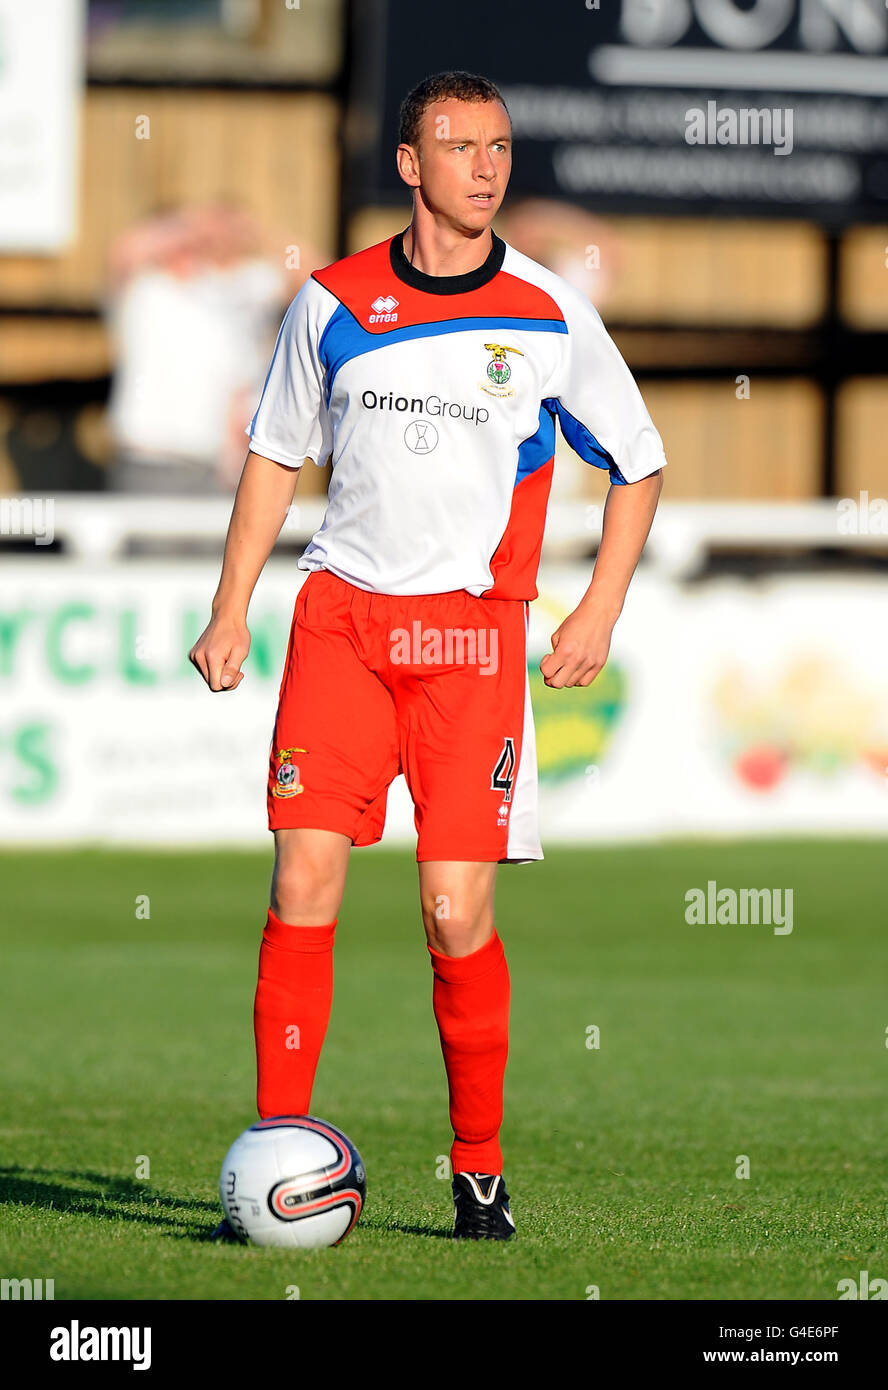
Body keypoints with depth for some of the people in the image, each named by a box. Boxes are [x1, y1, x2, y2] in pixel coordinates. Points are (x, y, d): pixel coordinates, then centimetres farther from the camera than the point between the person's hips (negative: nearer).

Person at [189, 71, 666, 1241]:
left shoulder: (550, 316, 1)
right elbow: (276, 456, 16)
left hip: (473, 629, -1)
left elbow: (639, 465, 11)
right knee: (303, 880, -10)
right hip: (341, 614, 1)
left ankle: (481, 1172, 8)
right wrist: (232, 610, 8)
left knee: (458, 913, -8)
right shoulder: (335, 302, 5)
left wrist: (600, 612, -1)